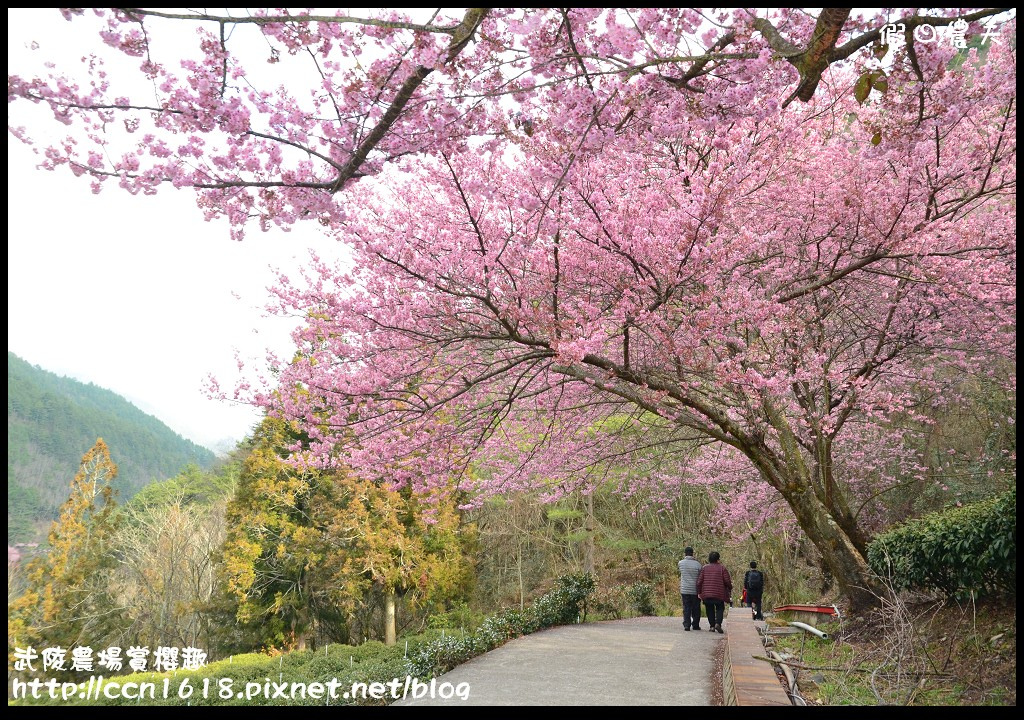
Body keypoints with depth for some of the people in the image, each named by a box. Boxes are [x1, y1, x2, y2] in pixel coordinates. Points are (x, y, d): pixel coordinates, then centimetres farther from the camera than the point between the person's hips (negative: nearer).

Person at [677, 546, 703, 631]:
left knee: (686, 608, 4)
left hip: (685, 590, 1)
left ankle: (686, 625, -5)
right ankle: (695, 625, 15)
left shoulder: (681, 563, -1)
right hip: (695, 590, -1)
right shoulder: (697, 564, -8)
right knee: (696, 608, 10)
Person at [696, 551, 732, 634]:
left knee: (710, 610, 13)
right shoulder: (722, 568, -1)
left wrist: (699, 592, 10)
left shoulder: (704, 568, 6)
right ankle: (718, 623, -12)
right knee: (720, 609, 9)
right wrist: (730, 590, 14)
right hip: (719, 594, -2)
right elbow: (727, 581, -3)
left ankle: (712, 626, 7)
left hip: (707, 594, 2)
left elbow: (699, 581, 3)